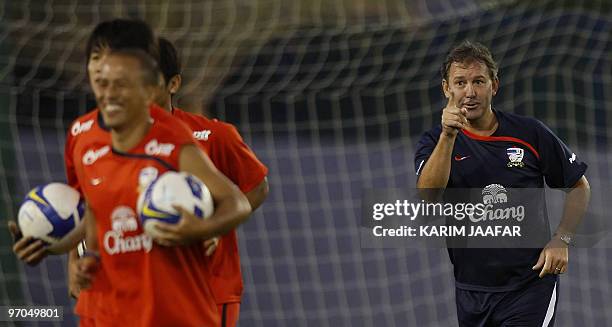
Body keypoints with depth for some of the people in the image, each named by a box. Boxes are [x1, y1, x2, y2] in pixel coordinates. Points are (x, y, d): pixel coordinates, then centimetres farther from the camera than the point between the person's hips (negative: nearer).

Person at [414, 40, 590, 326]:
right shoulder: (436, 142, 0)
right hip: (471, 290, 2)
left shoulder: (530, 133, -1)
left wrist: (561, 239, -4)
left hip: (530, 284, -2)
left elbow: (579, 187, 10)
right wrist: (448, 136, -29)